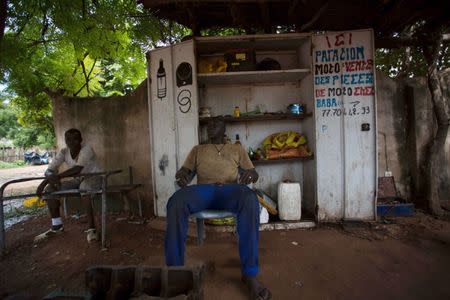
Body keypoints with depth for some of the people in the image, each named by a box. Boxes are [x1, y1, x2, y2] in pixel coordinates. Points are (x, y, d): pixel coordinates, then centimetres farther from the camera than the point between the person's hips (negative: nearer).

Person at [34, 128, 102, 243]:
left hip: (94, 177, -6)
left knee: (84, 187, -40)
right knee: (50, 189, -7)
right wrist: (51, 177, -32)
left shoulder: (86, 149, -22)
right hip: (77, 180, 7)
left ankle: (91, 228, -31)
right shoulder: (63, 152, -5)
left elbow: (77, 169, -36)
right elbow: (49, 171, -9)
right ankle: (56, 226, 8)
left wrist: (56, 177, -41)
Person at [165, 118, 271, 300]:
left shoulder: (237, 149, 27)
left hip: (230, 189, -1)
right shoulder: (197, 150, 31)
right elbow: (185, 171, 19)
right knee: (175, 203, -34)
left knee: (250, 201, -37)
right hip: (202, 189, 1)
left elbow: (254, 173, 18)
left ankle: (250, 273, -25)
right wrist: (181, 175, -9)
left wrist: (250, 174, -9)